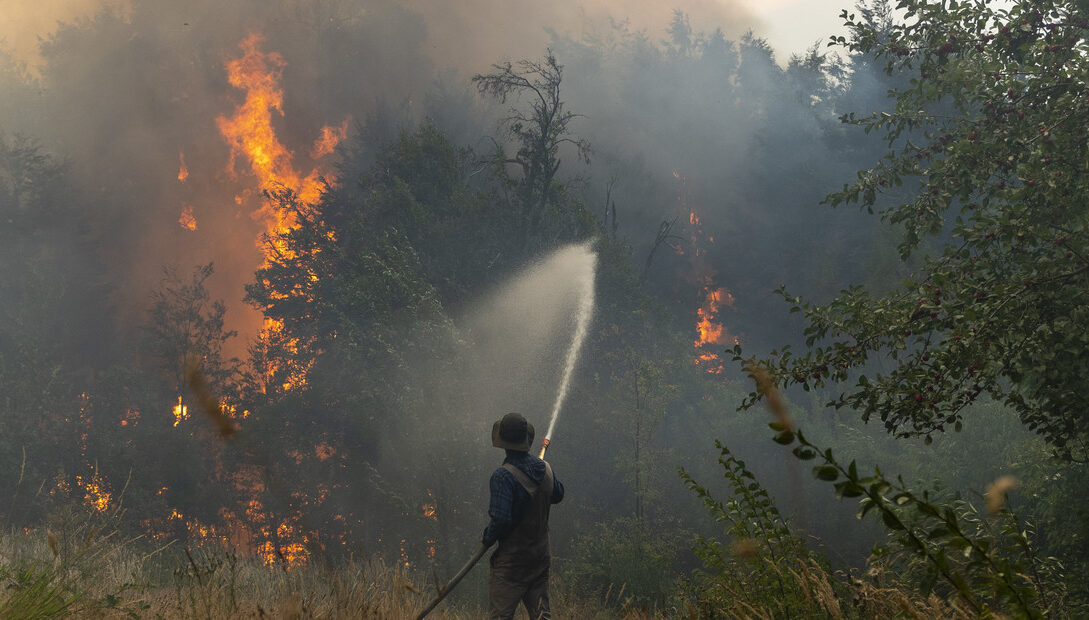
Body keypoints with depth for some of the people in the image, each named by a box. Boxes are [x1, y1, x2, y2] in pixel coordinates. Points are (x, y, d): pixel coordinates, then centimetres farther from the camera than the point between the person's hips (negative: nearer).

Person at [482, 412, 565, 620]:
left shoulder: (503, 476, -20)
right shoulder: (545, 469, 0)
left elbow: (501, 519, -25)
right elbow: (557, 495, 21)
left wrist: (488, 536, -6)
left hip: (511, 559, -6)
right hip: (540, 555, 6)